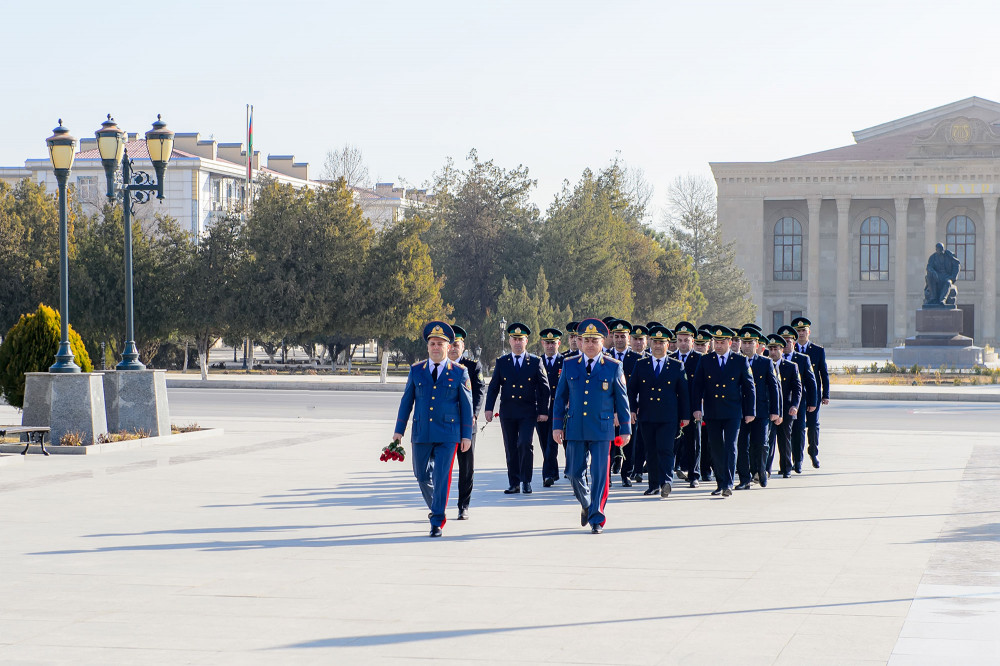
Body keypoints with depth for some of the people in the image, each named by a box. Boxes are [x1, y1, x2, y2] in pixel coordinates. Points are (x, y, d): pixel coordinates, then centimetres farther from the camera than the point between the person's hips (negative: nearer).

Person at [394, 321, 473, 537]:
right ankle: (435, 506, 39)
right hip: (421, 434, 3)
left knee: (442, 477, -10)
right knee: (422, 475, 13)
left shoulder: (459, 373, 0)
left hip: (447, 435, -3)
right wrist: (399, 430, 6)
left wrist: (467, 435, -2)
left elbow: (466, 405, 1)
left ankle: (438, 522, -5)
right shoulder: (416, 370, 5)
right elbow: (406, 401, 9)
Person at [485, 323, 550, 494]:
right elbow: (493, 387, 7)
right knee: (511, 449, 5)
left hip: (528, 412, -2)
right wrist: (489, 408, -4)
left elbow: (544, 388, 5)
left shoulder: (535, 362, 4)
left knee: (525, 445, -14)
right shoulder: (501, 362, 8)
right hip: (507, 412, 2)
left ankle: (526, 481, -4)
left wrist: (543, 411, 0)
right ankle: (514, 483, 13)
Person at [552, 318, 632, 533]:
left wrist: (626, 429, 4)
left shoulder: (613, 367, 2)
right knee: (575, 474, 7)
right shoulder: (569, 366, 7)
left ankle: (596, 518, 4)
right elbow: (560, 397, 11)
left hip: (602, 430, -2)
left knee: (600, 475, -4)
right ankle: (587, 505, 33)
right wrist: (557, 425, 5)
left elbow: (622, 400, 5)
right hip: (575, 430, 2)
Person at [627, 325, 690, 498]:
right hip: (646, 417, 2)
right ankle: (654, 484, 15)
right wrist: (632, 409, -1)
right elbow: (632, 389, 10)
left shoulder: (677, 366, 6)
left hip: (668, 417, -2)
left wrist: (685, 416, 5)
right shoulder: (641, 364, 9)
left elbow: (684, 393, 7)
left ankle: (666, 482, -19)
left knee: (665, 450, -13)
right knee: (651, 451, 7)